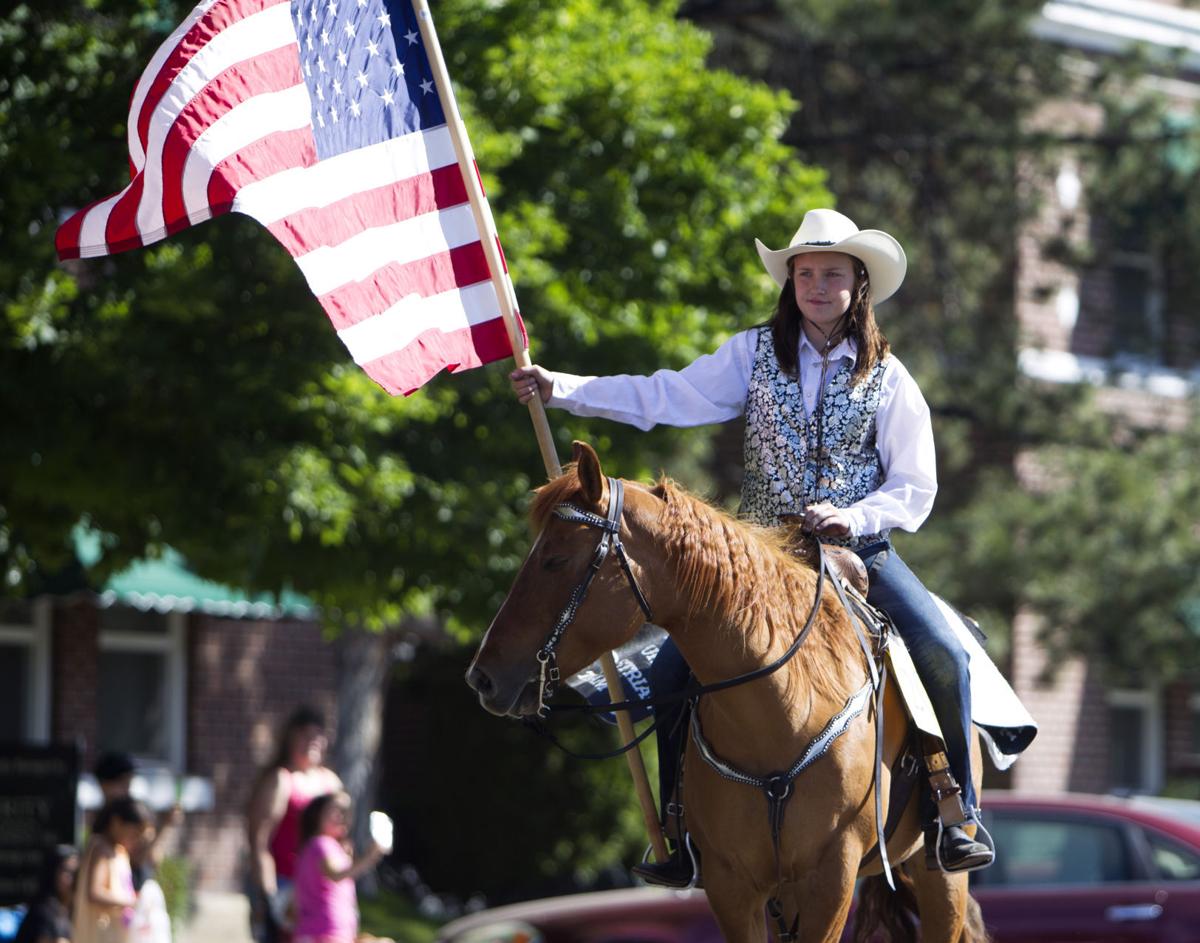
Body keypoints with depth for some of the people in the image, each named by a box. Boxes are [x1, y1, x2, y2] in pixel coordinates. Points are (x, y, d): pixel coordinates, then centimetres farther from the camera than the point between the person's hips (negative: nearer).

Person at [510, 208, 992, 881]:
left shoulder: (887, 378, 0)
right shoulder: (755, 353, 2)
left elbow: (916, 488, 0)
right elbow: (662, 398, -4)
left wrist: (853, 517, -19)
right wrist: (558, 388, -13)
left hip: (858, 550, -1)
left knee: (944, 656, -22)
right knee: (673, 668, -11)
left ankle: (960, 818, -7)